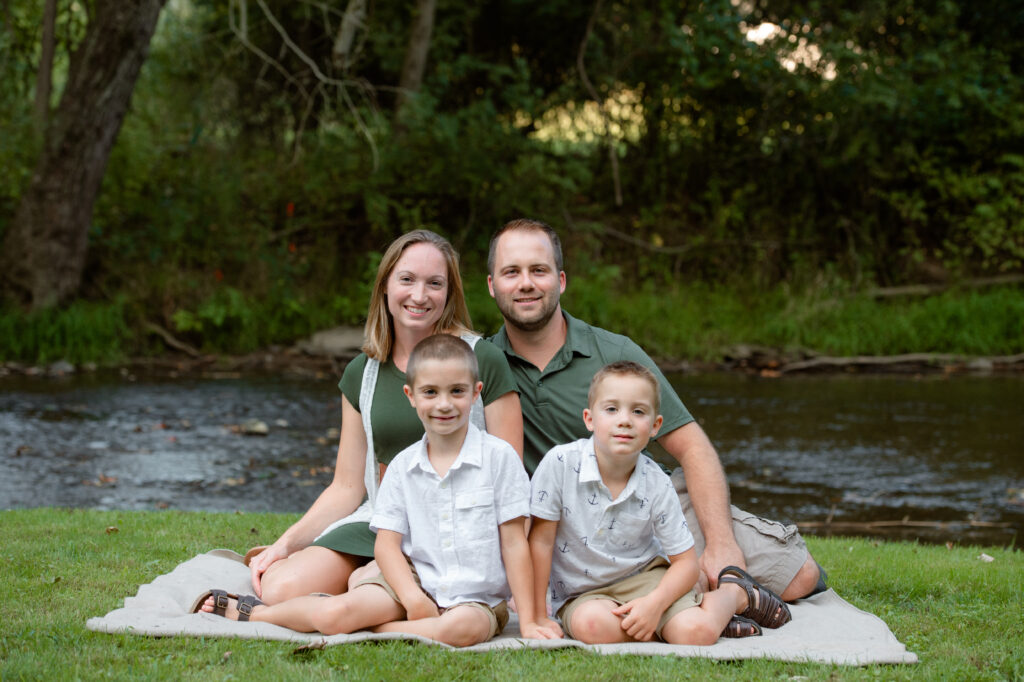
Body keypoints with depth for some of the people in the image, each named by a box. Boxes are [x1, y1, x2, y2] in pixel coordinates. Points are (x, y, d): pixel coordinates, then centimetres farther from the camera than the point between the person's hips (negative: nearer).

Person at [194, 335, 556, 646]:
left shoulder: (499, 457, -4)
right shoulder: (403, 467, 5)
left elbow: (514, 543, -4)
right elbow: (387, 544, 1)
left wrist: (527, 621, -8)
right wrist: (413, 598, -18)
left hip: (476, 597, -2)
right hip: (413, 581, 2)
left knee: (462, 628, -39)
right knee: (335, 613, -23)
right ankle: (248, 611, 1)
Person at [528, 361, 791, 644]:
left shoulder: (657, 486, -12)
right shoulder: (559, 463, -19)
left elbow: (685, 561, -5)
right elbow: (541, 540, -13)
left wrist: (654, 603, -24)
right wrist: (537, 615, -13)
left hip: (644, 575, 1)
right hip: (581, 595, -1)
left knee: (698, 633, -24)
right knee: (591, 625, -36)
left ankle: (736, 593, 12)